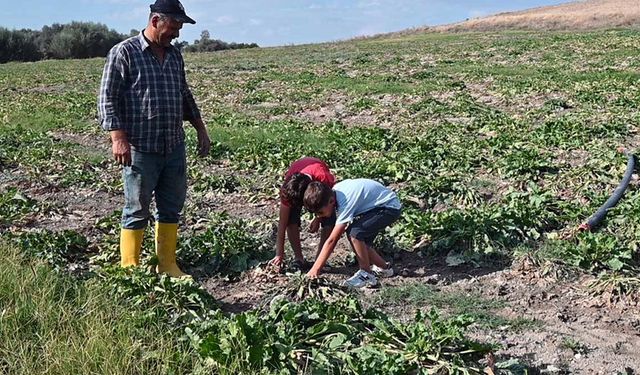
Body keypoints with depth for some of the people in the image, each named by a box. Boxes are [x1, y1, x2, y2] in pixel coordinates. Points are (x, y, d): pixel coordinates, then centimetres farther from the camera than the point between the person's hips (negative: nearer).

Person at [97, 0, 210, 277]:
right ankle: (130, 270, 12)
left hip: (174, 147, 7)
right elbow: (107, 98, -10)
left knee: (171, 207, 11)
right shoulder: (124, 52, -6)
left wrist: (201, 130, 22)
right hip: (140, 149, -6)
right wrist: (118, 138, -20)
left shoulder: (175, 55, 13)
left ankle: (167, 266, 22)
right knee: (137, 211, 1)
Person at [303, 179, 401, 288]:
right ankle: (384, 268, 23)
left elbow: (332, 240, -29)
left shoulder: (346, 202, -31)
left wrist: (315, 269, -27)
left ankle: (366, 275, -8)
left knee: (355, 232, -23)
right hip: (377, 205, 9)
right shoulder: (334, 191, -9)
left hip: (390, 207, -9)